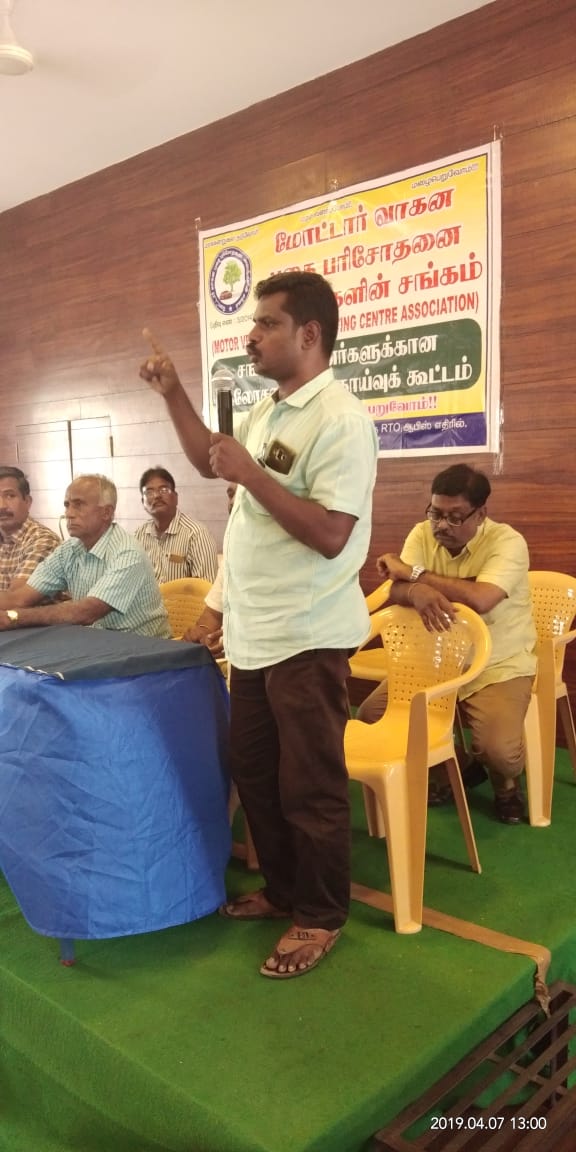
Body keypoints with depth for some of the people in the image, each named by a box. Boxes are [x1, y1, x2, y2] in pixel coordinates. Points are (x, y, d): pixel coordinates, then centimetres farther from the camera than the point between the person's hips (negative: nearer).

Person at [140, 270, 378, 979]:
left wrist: (250, 473, -22)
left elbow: (331, 535, -25)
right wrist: (173, 394, 15)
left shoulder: (339, 420, -17)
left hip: (307, 637, -9)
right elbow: (210, 463, 25)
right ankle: (282, 889, 38)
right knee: (252, 770, 19)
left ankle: (320, 917, 25)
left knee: (309, 786, 5)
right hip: (253, 632, 9)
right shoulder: (267, 411, 11)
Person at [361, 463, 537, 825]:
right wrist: (418, 592, -41)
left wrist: (415, 573, -23)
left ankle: (505, 782, 13)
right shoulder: (422, 534, -3)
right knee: (371, 716, -7)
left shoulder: (508, 542, -18)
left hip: (498, 666, -5)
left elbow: (479, 599, -35)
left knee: (499, 750, -28)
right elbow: (397, 591, -14)